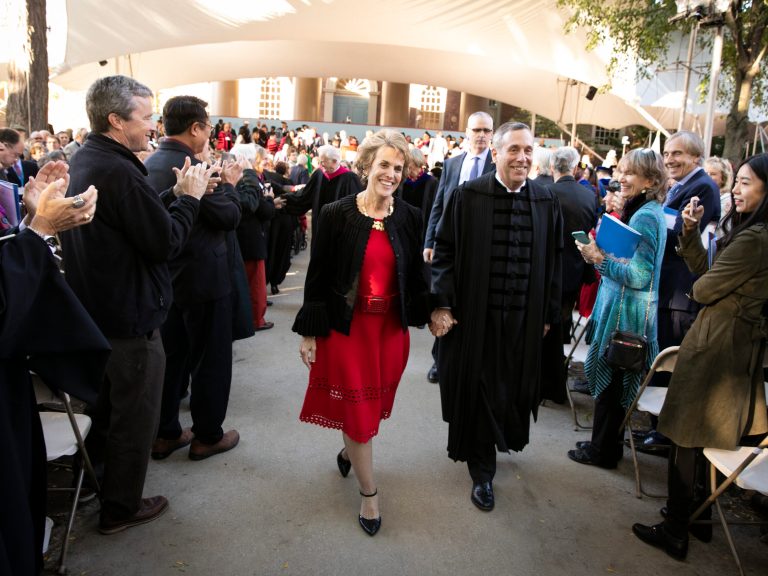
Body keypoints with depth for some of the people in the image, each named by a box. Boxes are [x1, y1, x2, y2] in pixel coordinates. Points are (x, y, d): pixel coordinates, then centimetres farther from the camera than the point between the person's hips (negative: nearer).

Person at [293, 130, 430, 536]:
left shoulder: (409, 218, 0)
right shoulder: (336, 215, -8)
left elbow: (416, 275, 8)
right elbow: (317, 277, -6)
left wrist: (424, 315, 5)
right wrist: (309, 333, -5)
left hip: (391, 328, 3)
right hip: (346, 327, -3)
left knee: (373, 406, 16)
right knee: (357, 408, 5)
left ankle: (349, 451, 47)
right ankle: (369, 492, 22)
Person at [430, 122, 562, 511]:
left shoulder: (546, 201, 2)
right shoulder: (468, 196, -7)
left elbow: (553, 262, 7)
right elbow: (444, 251, -5)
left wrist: (548, 315, 8)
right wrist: (441, 305, -12)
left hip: (524, 317, 3)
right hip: (475, 314, -3)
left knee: (513, 386, 16)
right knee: (478, 388, 7)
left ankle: (503, 437, 47)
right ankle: (482, 471, 24)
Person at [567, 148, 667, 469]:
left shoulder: (645, 217, -19)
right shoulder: (646, 212, 11)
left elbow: (639, 276, -23)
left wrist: (600, 259, -18)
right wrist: (599, 256, 5)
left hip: (625, 313, -10)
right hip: (620, 308, 10)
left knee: (609, 380, 3)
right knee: (613, 380, 18)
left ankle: (603, 451, 19)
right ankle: (607, 444, 32)